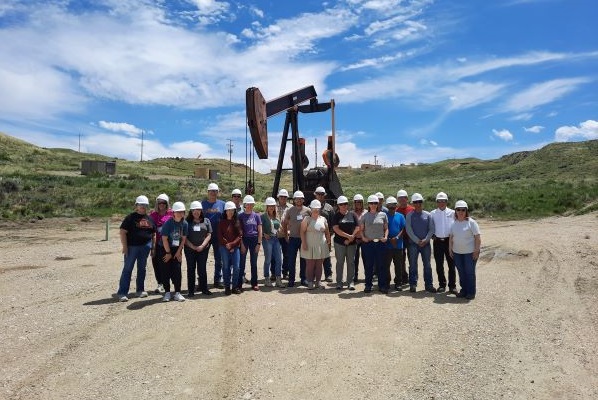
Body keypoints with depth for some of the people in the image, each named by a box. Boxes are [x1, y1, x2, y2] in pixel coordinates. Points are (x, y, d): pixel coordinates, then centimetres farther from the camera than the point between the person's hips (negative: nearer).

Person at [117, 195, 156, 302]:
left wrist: (153, 247, 11)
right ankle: (122, 293, 1)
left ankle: (140, 290, 24)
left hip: (145, 247, 5)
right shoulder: (131, 218, -4)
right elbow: (123, 232, -8)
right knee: (127, 269, -3)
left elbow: (154, 234, 17)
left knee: (142, 269, 13)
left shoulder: (149, 219, 12)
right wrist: (124, 247, -14)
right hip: (132, 246, -5)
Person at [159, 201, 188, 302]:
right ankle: (167, 292, 11)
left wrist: (178, 252, -3)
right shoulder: (168, 223, -17)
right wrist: (168, 253, -11)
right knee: (166, 271, 1)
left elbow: (183, 239, 0)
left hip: (177, 250, 3)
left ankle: (177, 293, 8)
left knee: (177, 271, 1)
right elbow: (164, 239, -14)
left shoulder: (185, 223, -6)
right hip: (165, 249, -3)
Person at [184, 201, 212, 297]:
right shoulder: (187, 222, 4)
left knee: (202, 269, 4)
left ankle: (204, 288, 15)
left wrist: (202, 246, -9)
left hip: (203, 249, 0)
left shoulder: (206, 221, 7)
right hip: (190, 249, 0)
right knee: (191, 269, 5)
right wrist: (193, 247, -11)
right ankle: (191, 290, 11)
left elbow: (209, 235, 3)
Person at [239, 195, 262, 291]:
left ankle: (254, 283, 16)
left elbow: (260, 231, 4)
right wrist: (241, 244, -8)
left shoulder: (256, 215, 4)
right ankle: (239, 283, 9)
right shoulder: (241, 216, 1)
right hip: (244, 240, -1)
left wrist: (259, 243, -3)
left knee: (254, 263, 7)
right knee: (242, 262, 2)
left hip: (254, 240, 1)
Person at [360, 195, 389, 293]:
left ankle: (382, 285, 14)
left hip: (380, 243, 0)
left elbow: (386, 228, 10)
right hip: (368, 243, 0)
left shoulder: (383, 215, 6)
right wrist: (363, 237, -7)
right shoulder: (365, 216, 5)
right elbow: (361, 229, 9)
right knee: (368, 265, 5)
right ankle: (368, 285, 15)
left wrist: (385, 237, -6)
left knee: (381, 265, 5)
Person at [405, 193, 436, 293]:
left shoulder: (428, 215, 6)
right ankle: (413, 285, 9)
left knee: (427, 265, 6)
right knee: (413, 265, 3)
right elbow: (408, 230, -5)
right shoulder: (410, 215, 1)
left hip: (426, 244, 2)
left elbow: (431, 229, 3)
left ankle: (429, 284, 14)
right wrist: (417, 241, -10)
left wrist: (425, 240, -9)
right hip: (413, 243, -1)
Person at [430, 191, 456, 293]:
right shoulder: (432, 213, 3)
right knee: (439, 265, 6)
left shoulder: (452, 213, 1)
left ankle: (452, 286, 13)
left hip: (449, 240, -1)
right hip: (438, 241, 1)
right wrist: (432, 236, -2)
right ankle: (442, 285, 18)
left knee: (451, 264, 4)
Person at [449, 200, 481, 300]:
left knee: (470, 272, 2)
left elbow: (477, 238, -10)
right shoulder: (454, 223, 7)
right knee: (461, 272, 12)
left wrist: (476, 251, -14)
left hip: (470, 252, -5)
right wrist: (450, 249, 9)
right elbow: (451, 237, 13)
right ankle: (464, 290, 23)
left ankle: (471, 292, 13)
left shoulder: (471, 222, -8)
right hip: (457, 252, 5)